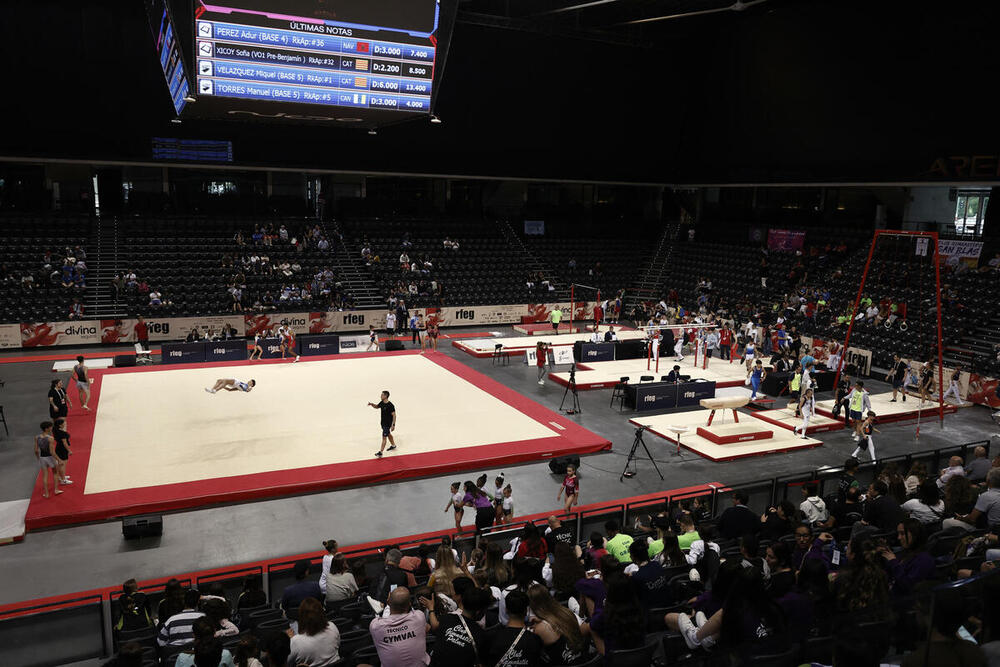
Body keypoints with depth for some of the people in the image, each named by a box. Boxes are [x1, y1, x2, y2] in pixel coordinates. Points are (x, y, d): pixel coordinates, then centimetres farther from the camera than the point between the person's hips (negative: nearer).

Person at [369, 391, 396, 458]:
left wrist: (393, 425, -25)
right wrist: (372, 404, -2)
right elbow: (377, 407, 19)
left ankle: (380, 452, -6)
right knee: (388, 434, 25)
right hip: (383, 422, 9)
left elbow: (394, 415, -22)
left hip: (388, 424, -9)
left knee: (384, 437, -8)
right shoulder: (382, 403, -1)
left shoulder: (390, 405, -25)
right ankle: (393, 445, 46)